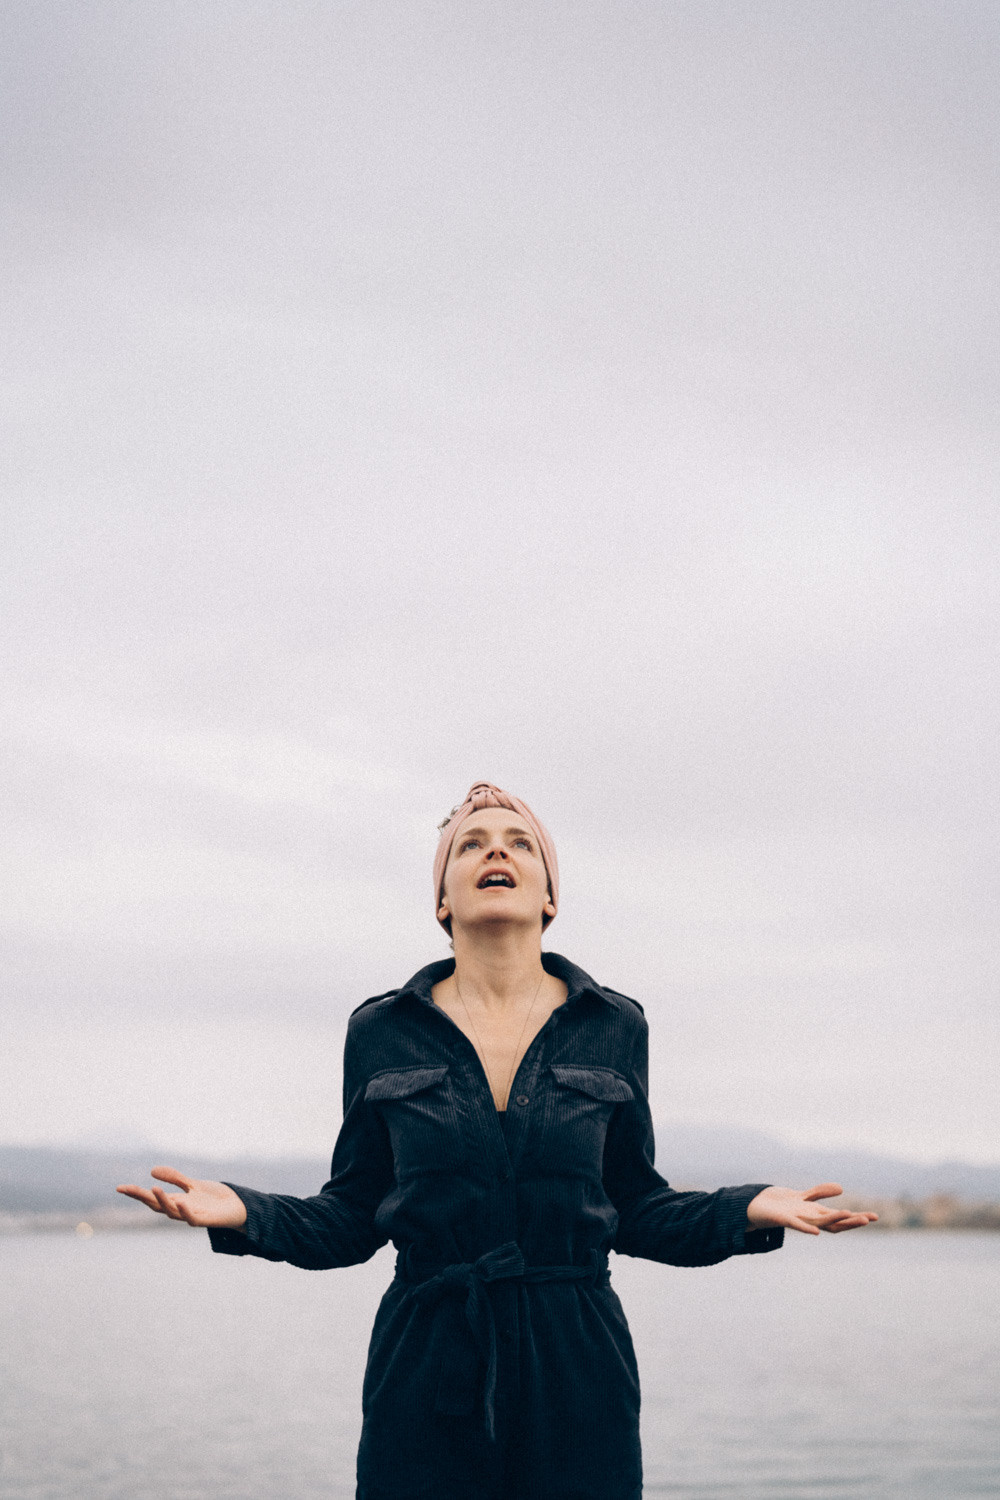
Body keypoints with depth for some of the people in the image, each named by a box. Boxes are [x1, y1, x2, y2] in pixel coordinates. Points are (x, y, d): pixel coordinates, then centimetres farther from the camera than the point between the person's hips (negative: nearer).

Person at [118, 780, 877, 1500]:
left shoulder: (612, 1028, 5)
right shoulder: (382, 1033, 4)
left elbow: (636, 1211, 11)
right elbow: (353, 1219, 8)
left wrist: (749, 1211, -4)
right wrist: (243, 1213, -8)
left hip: (578, 1371, 1)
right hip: (425, 1366, 0)